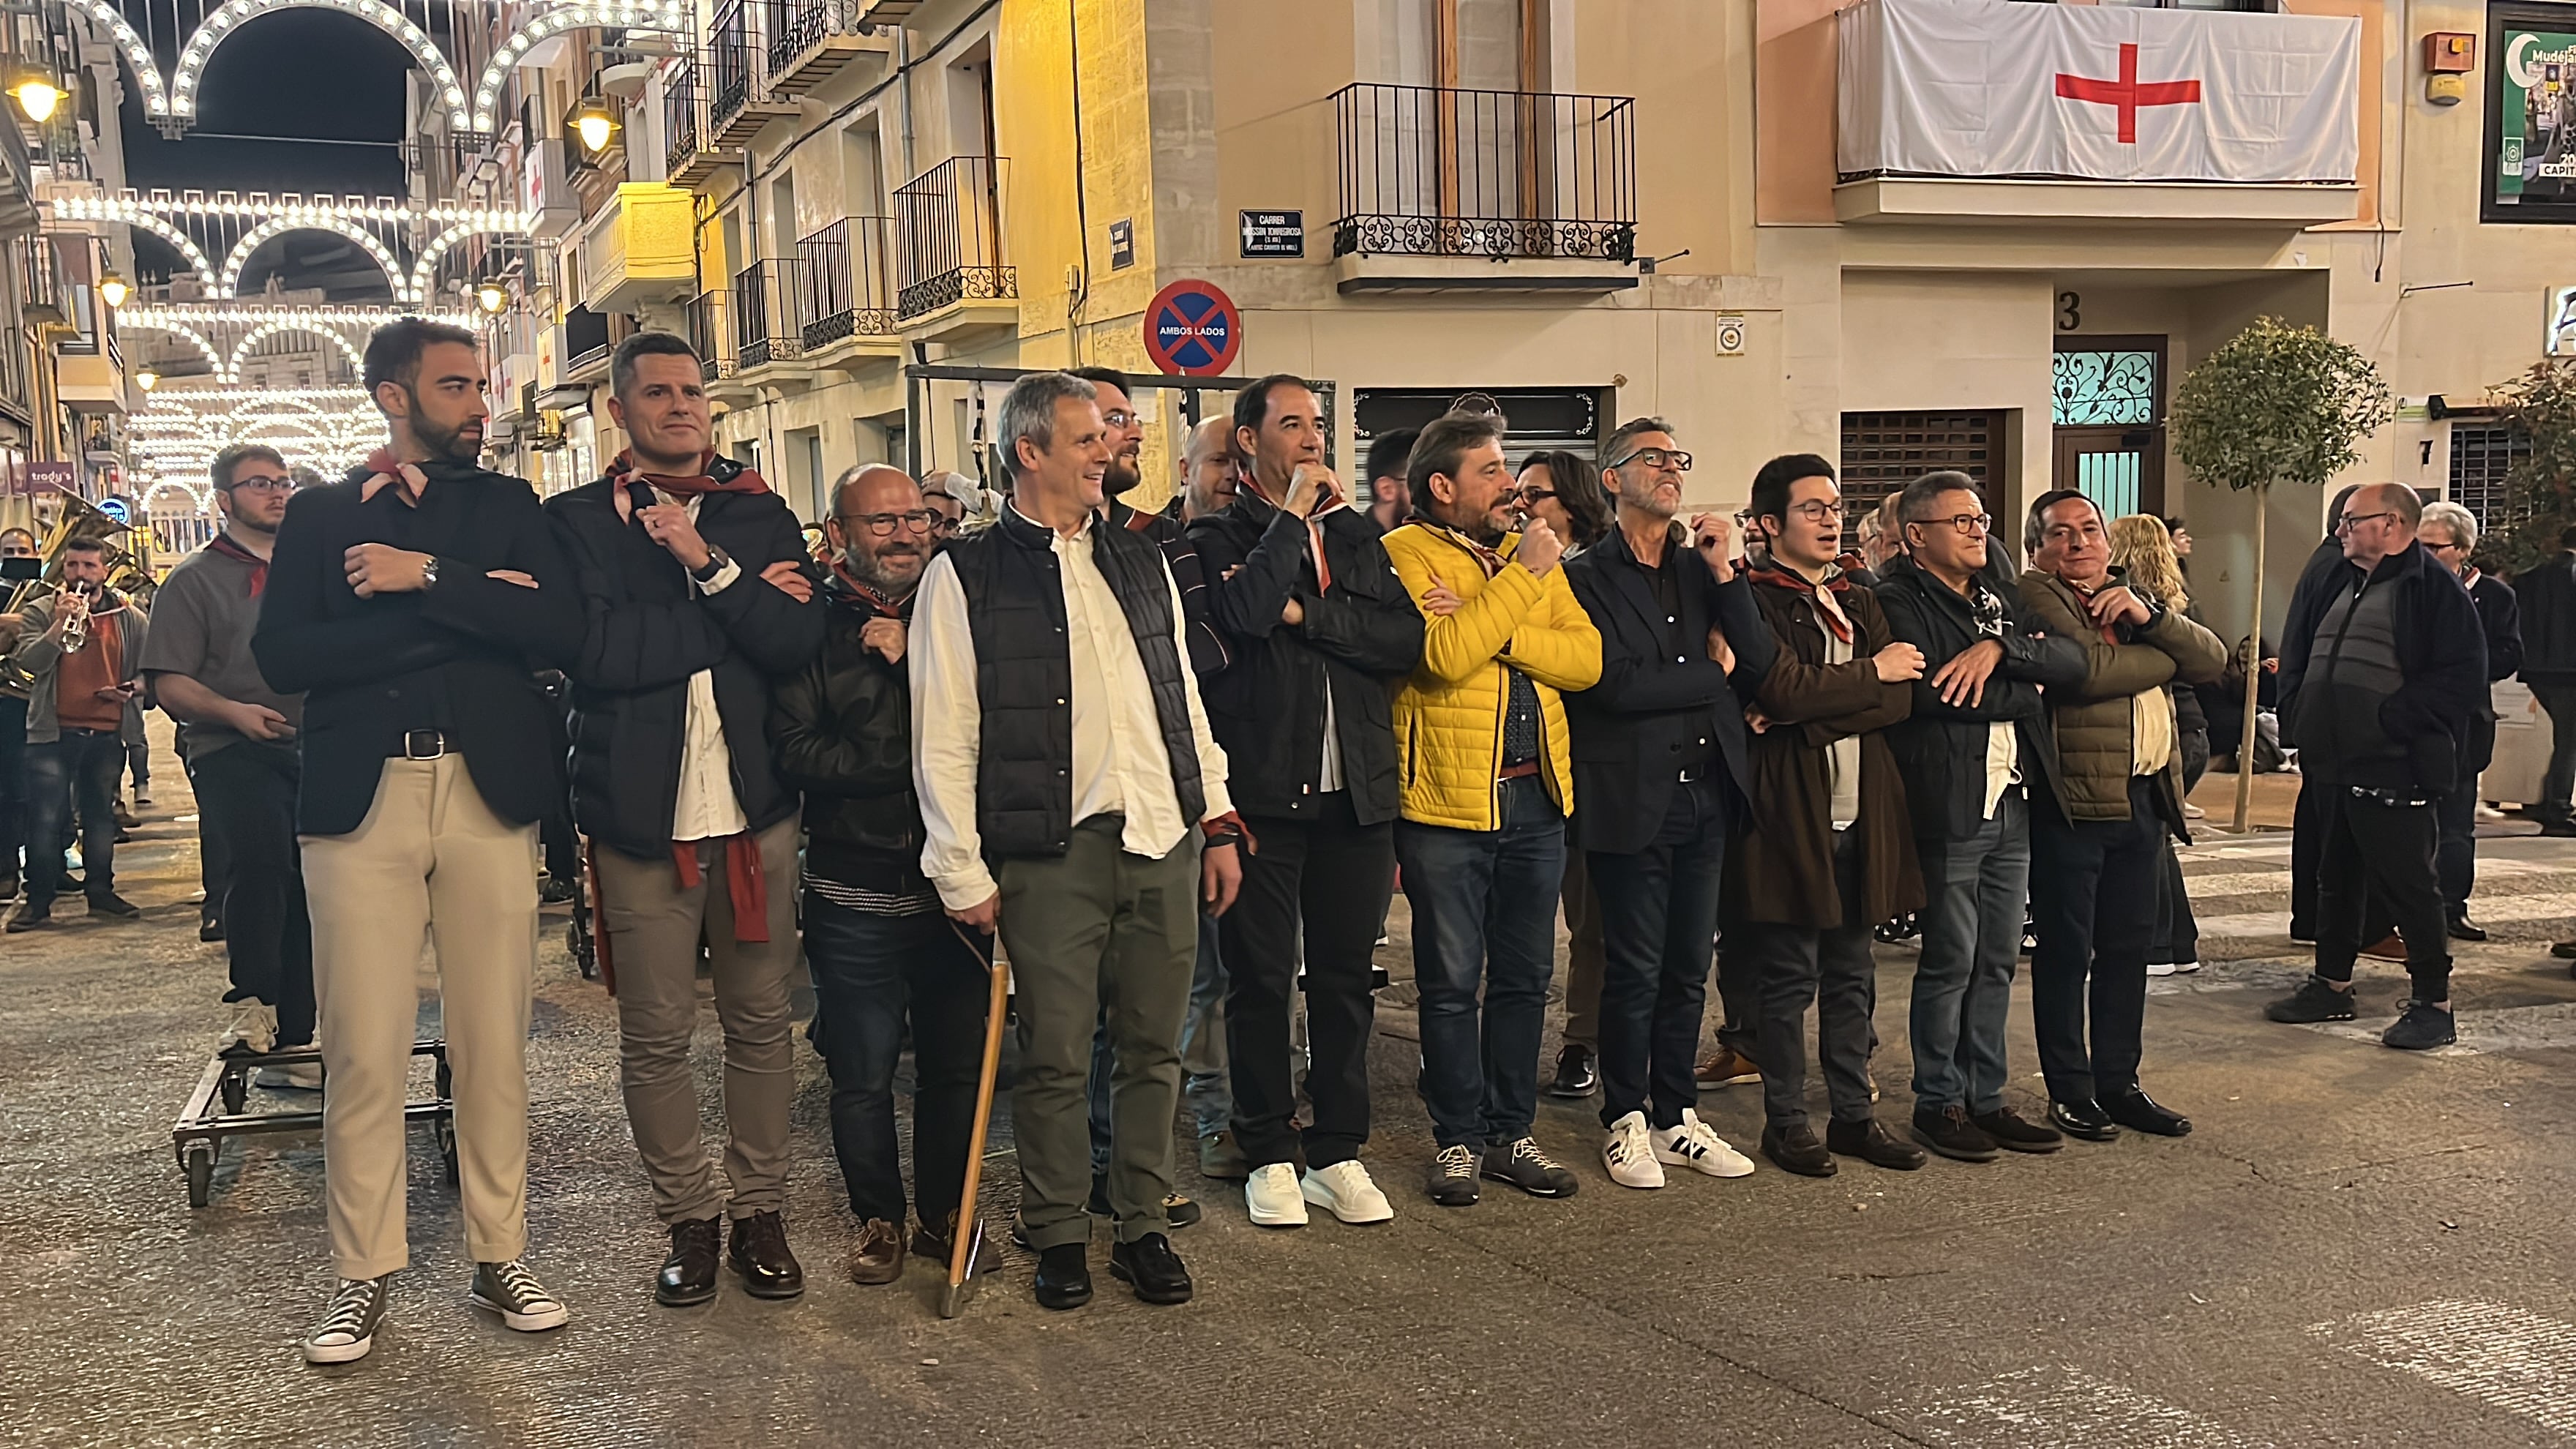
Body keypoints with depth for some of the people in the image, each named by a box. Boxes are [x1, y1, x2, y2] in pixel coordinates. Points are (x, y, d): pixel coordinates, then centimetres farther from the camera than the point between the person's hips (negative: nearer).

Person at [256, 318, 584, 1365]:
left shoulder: (507, 505, 13)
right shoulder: (320, 513, 10)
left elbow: (561, 632, -3)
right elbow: (281, 655, -6)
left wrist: (426, 577, -12)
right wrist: (465, 613, -11)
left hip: (490, 793, 1)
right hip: (359, 798, -1)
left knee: (494, 1044, 5)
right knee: (363, 1051, 0)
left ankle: (500, 1258, 17)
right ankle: (363, 1274, 12)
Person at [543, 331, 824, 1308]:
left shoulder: (760, 515, 9)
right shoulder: (575, 520, 2)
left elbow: (797, 642, -5)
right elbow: (596, 650, -15)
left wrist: (707, 563, -15)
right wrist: (743, 607, -10)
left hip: (755, 805, 2)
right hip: (639, 812, -2)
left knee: (761, 1020, 8)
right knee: (655, 1035, 4)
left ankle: (759, 1212, 21)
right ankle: (689, 1220, 19)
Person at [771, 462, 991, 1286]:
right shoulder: (814, 625, -2)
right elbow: (795, 752, -13)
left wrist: (916, 657, -15)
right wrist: (914, 761, -12)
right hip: (856, 898, -2)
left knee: (956, 1065, 11)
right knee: (864, 1076, 8)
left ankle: (944, 1214, 29)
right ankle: (878, 1219, 27)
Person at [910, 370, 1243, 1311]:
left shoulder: (1141, 562, 16)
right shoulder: (965, 576, -1)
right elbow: (942, 740, -4)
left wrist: (1217, 820, 13)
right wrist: (963, 872, -7)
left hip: (1164, 843, 5)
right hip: (1052, 853, -4)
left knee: (1153, 1047, 10)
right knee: (1055, 1055, 3)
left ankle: (1144, 1226, 23)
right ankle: (1058, 1235, 20)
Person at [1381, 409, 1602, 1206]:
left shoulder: (1532, 552, 12)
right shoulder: (1406, 553, -6)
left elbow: (1587, 658, -1)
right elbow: (1444, 654, -23)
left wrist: (1488, 625, -14)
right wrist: (1520, 577, -17)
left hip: (1535, 796, 6)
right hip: (1447, 801, -6)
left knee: (1524, 977, 13)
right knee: (1452, 983, 4)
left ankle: (1512, 1134, 24)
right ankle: (1459, 1141, 17)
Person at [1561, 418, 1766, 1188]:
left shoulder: (1699, 567, 13)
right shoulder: (1587, 575, -5)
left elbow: (1759, 660, 3)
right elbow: (1616, 683, -16)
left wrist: (1724, 572, -8)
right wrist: (1713, 680, -5)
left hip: (1704, 791, 5)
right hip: (1632, 798, -5)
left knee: (1688, 970, 11)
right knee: (1635, 971, 2)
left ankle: (1677, 1117, 22)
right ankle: (1626, 1122, 15)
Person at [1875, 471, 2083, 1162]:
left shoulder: (2000, 599, 17)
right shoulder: (1898, 600, -5)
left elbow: (2073, 664, 3)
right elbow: (1927, 690, -20)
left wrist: (1999, 649, -15)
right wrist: (2025, 687, -6)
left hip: (2012, 806, 7)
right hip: (1948, 809, -7)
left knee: (1998, 961, 12)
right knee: (1950, 962, -1)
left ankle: (1986, 1098, 21)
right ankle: (1938, 1103, 11)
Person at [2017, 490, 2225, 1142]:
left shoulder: (2131, 595, 17)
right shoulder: (2034, 594, -6)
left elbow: (2213, 659, 7)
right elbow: (2087, 670, -21)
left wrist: (2150, 617, -10)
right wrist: (2167, 655, -4)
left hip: (2143, 798, 7)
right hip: (2071, 801, -7)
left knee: (2128, 947, 13)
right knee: (2067, 952, 2)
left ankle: (2118, 1082, 24)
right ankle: (2069, 1090, 12)